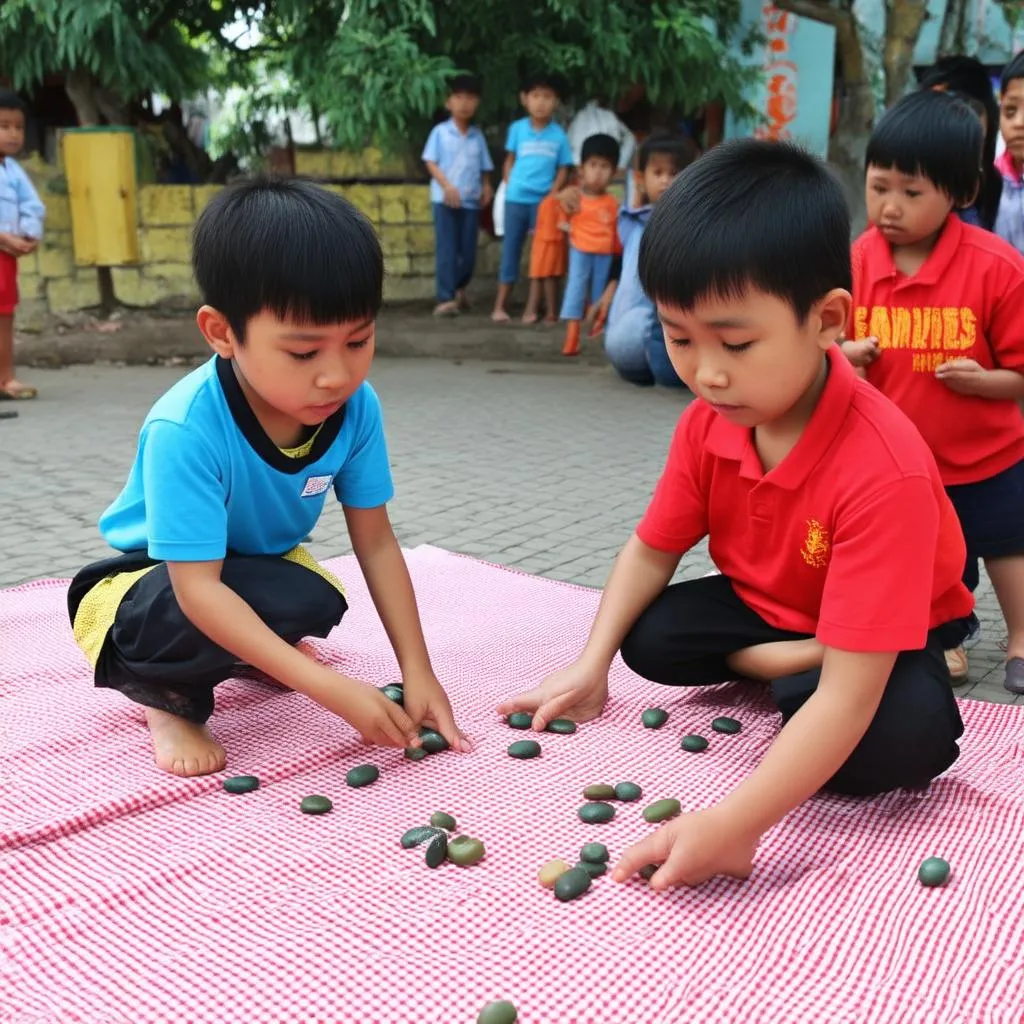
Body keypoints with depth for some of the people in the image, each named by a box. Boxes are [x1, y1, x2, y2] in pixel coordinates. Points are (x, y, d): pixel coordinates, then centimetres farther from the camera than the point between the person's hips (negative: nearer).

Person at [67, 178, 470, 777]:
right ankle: (170, 696, -4)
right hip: (151, 580, -5)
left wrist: (418, 672, -17)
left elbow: (376, 543, -13)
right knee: (306, 603, -34)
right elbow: (198, 589, -37)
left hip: (259, 564, 6)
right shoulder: (186, 431, -36)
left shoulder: (356, 406, -21)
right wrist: (328, 688, -42)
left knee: (320, 606, -27)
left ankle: (243, 656, 10)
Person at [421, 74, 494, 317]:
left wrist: (486, 187, -6)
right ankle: (445, 299, -6)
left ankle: (458, 289, 31)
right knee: (446, 250, -6)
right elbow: (430, 162, -4)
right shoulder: (440, 131, 1)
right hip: (444, 199, -3)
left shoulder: (478, 136, 11)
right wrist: (447, 186, -16)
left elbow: (484, 168, 13)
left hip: (471, 201, 4)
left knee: (468, 252, 6)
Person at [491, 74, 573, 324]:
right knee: (510, 250, 6)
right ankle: (500, 306, 12)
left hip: (543, 201, 0)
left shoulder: (558, 134, 0)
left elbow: (563, 169, 3)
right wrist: (509, 187, -1)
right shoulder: (517, 128, 1)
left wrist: (552, 195, -9)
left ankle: (532, 308, 9)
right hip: (516, 199, 0)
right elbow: (509, 160, 9)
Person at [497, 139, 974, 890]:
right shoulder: (708, 423, -20)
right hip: (768, 607, 6)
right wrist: (591, 666, -18)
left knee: (885, 740, -36)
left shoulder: (884, 470, -41)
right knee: (650, 640, -18)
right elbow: (653, 549, -4)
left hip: (890, 632, -5)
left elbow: (851, 694, -44)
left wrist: (734, 821, -53)